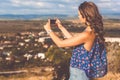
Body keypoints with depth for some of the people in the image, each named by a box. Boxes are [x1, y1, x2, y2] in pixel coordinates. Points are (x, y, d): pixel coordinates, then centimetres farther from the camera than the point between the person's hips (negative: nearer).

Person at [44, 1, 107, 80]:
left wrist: (49, 30, -5)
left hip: (80, 72, -8)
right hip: (84, 70, 8)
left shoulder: (86, 35, -27)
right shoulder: (94, 31, 0)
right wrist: (61, 27, 15)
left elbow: (60, 43, -19)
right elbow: (73, 39, 14)